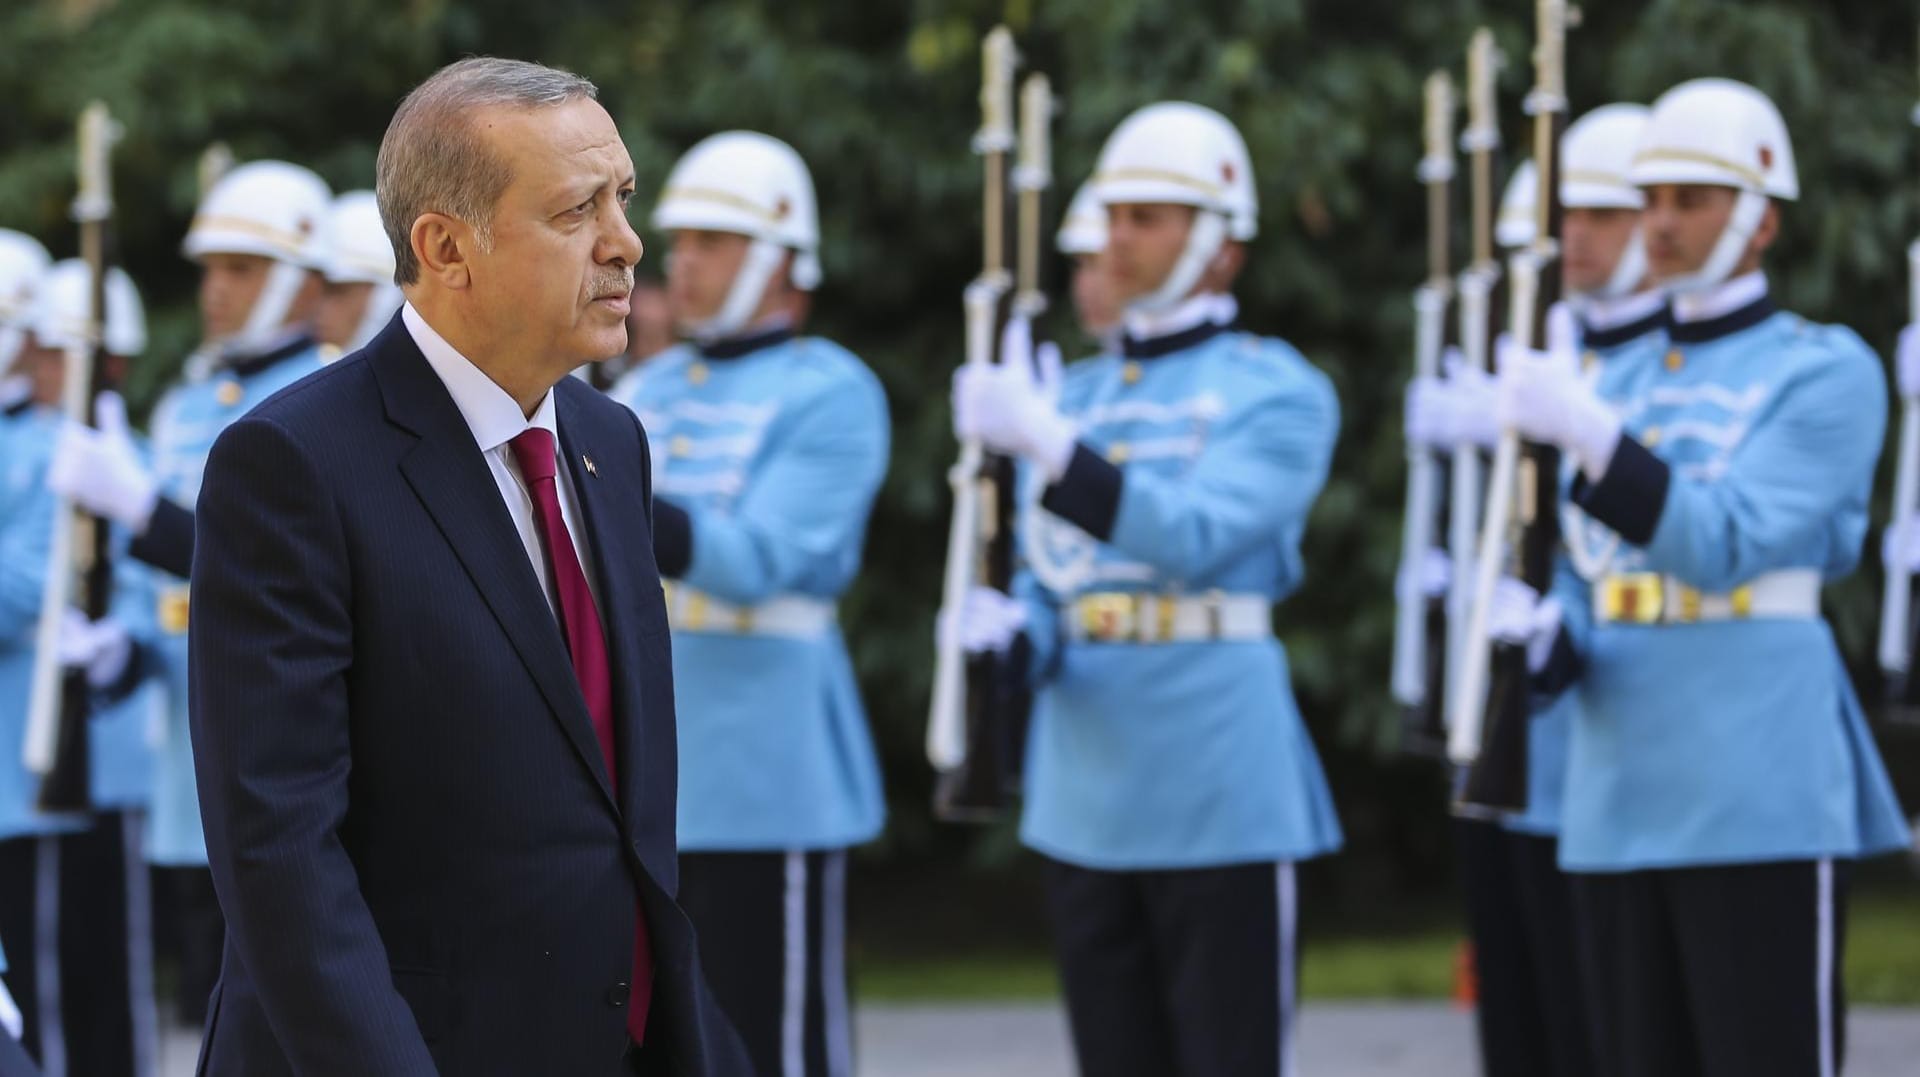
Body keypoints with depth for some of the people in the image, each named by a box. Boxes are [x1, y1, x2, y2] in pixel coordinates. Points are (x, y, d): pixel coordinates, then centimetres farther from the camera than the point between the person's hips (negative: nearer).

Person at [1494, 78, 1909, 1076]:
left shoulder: (1826, 372, -3)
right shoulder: (1627, 386, 17)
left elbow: (1725, 547, -16)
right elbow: (1588, 590, 15)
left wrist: (1586, 432, -26)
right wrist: (1541, 638, -8)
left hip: (1760, 797, -7)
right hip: (1619, 804, 7)